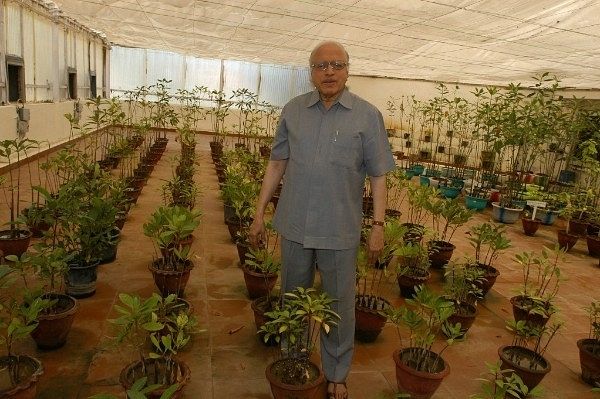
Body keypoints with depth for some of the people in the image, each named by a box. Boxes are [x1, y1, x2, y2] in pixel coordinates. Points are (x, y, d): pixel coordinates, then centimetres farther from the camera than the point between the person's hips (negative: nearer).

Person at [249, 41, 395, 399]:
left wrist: (378, 226, -7)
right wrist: (260, 214, 5)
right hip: (294, 225, 3)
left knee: (339, 306, 11)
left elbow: (378, 175, -2)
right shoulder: (293, 110, 3)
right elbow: (277, 164, 7)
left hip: (340, 231, -2)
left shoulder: (367, 115, -4)